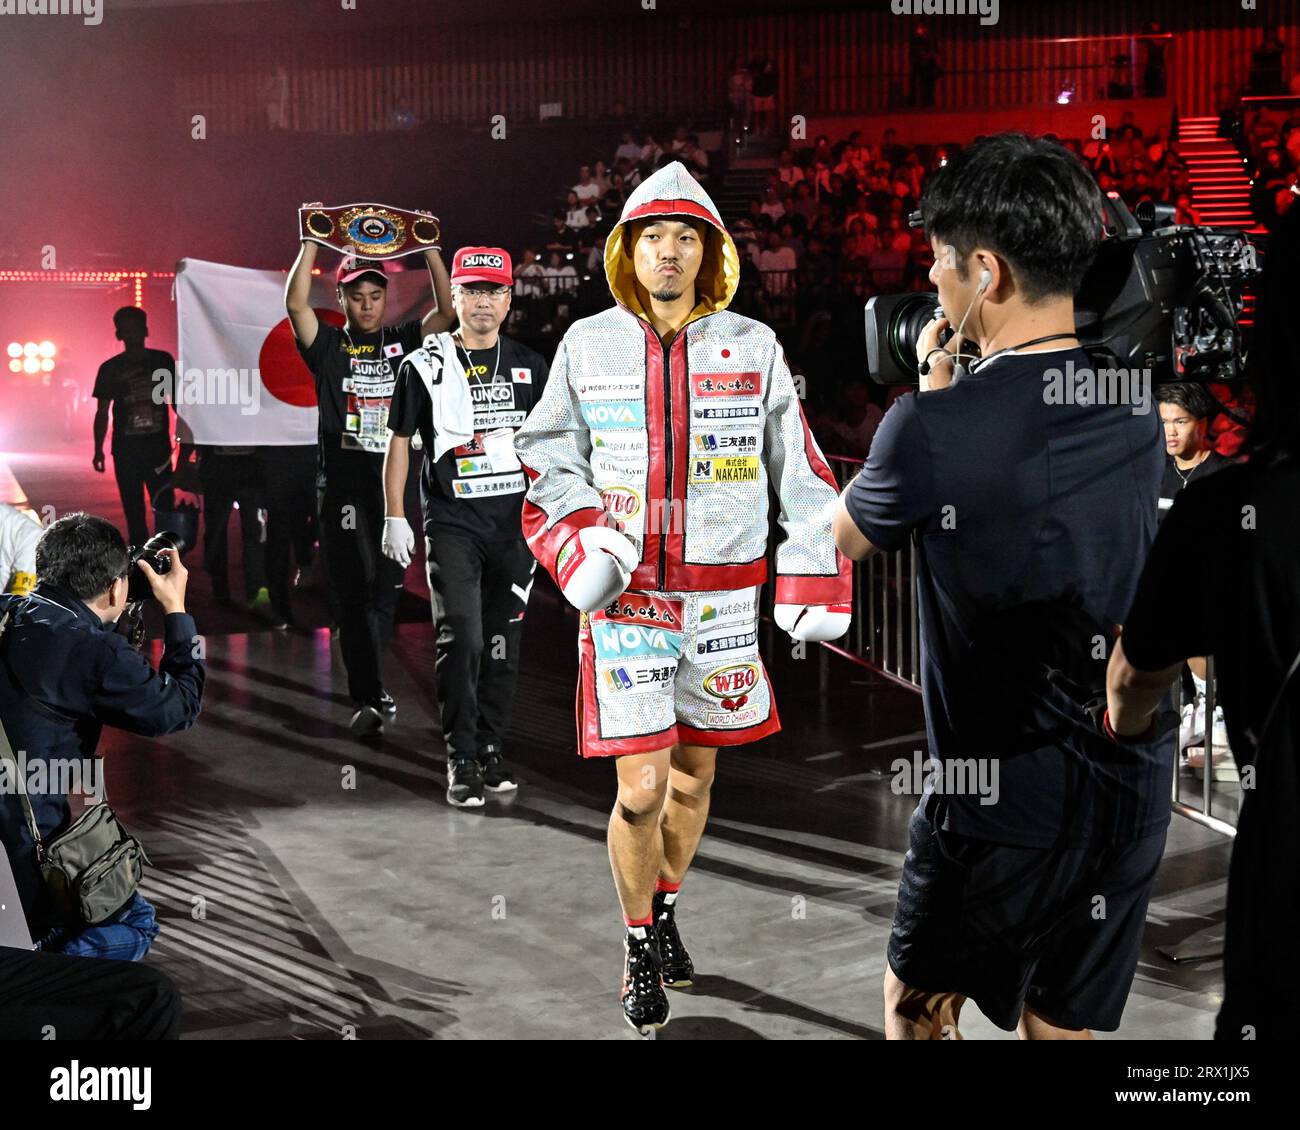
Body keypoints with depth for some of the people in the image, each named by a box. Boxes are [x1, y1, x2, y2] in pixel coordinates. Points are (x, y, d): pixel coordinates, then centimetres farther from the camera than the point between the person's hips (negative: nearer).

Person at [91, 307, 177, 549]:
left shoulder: (163, 360, 5)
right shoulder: (110, 369, 3)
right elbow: (102, 412, 6)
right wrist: (98, 449, 0)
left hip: (159, 447, 0)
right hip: (126, 450, 0)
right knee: (133, 507, 3)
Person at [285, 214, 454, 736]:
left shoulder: (403, 344, 11)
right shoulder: (328, 347, 6)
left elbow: (446, 310, 0)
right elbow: (295, 305, -9)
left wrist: (429, 248, -7)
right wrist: (311, 244, -14)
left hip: (394, 482, 2)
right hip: (342, 483, -2)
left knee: (385, 588, 8)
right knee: (353, 590, -4)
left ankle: (365, 692, 22)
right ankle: (372, 695, -3)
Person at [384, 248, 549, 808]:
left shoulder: (529, 367, 9)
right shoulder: (424, 367, 1)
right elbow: (399, 442, 5)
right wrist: (394, 517, 0)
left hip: (516, 522, 3)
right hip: (452, 524, -3)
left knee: (503, 642, 7)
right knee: (462, 639, -12)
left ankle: (490, 748, 19)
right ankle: (461, 760, -5)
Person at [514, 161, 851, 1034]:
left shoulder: (753, 348, 1)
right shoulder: (588, 346, 2)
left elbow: (800, 472, 5)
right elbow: (548, 459, 9)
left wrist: (812, 585, 0)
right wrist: (578, 541, -9)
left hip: (722, 595, 2)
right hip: (624, 597, -1)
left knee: (695, 771, 14)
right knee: (642, 788, -6)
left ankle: (667, 912, 37)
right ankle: (640, 946, 16)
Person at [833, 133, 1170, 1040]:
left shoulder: (934, 427, -20)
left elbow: (840, 539, 0)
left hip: (1001, 803, -5)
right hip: (1134, 787, 6)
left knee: (916, 1009, 17)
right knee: (1061, 1026, 17)